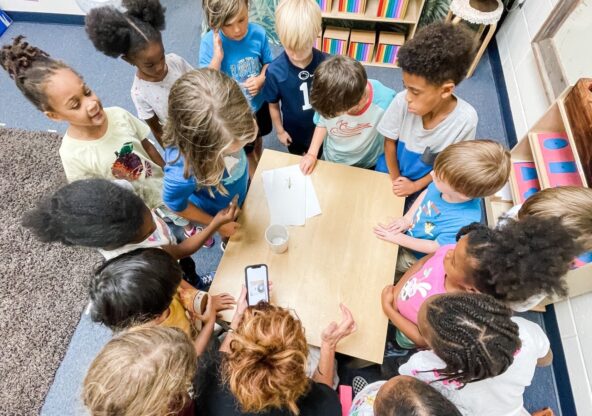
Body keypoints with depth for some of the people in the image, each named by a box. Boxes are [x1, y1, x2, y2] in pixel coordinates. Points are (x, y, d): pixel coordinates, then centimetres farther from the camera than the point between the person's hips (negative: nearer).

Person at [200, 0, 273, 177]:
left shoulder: (258, 33, -20)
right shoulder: (209, 42, -26)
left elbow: (269, 63, -4)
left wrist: (261, 79, -24)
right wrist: (218, 57, -38)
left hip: (259, 102, 3)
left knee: (257, 139, 31)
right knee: (246, 149, 20)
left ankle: (260, 168, 63)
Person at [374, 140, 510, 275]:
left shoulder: (462, 223, -42)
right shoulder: (446, 185, -26)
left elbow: (435, 247, -26)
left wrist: (398, 238, -20)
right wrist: (407, 218, -10)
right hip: (409, 230, 5)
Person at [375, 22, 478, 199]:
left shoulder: (466, 119, -28)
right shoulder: (402, 101, -28)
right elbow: (390, 141, -11)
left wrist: (415, 186, -12)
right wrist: (395, 179, -8)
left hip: (424, 182, -1)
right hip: (389, 171, 1)